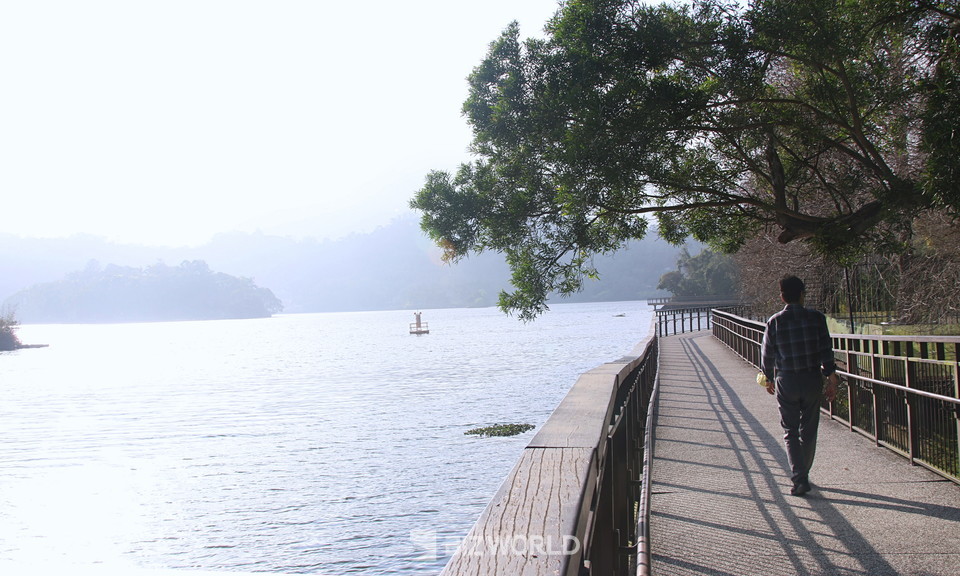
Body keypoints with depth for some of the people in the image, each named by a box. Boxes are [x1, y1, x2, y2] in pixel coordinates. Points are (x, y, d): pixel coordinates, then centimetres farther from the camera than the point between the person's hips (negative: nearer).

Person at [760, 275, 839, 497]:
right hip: (812, 379, 1)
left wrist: (769, 378, 18)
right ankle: (803, 475, 25)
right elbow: (826, 350, -5)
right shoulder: (816, 317, -4)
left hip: (785, 381, -1)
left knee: (790, 432, 5)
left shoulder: (775, 321, -4)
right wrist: (832, 380, 1)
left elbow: (767, 353, 3)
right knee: (809, 430, 15)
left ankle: (799, 478, -8)